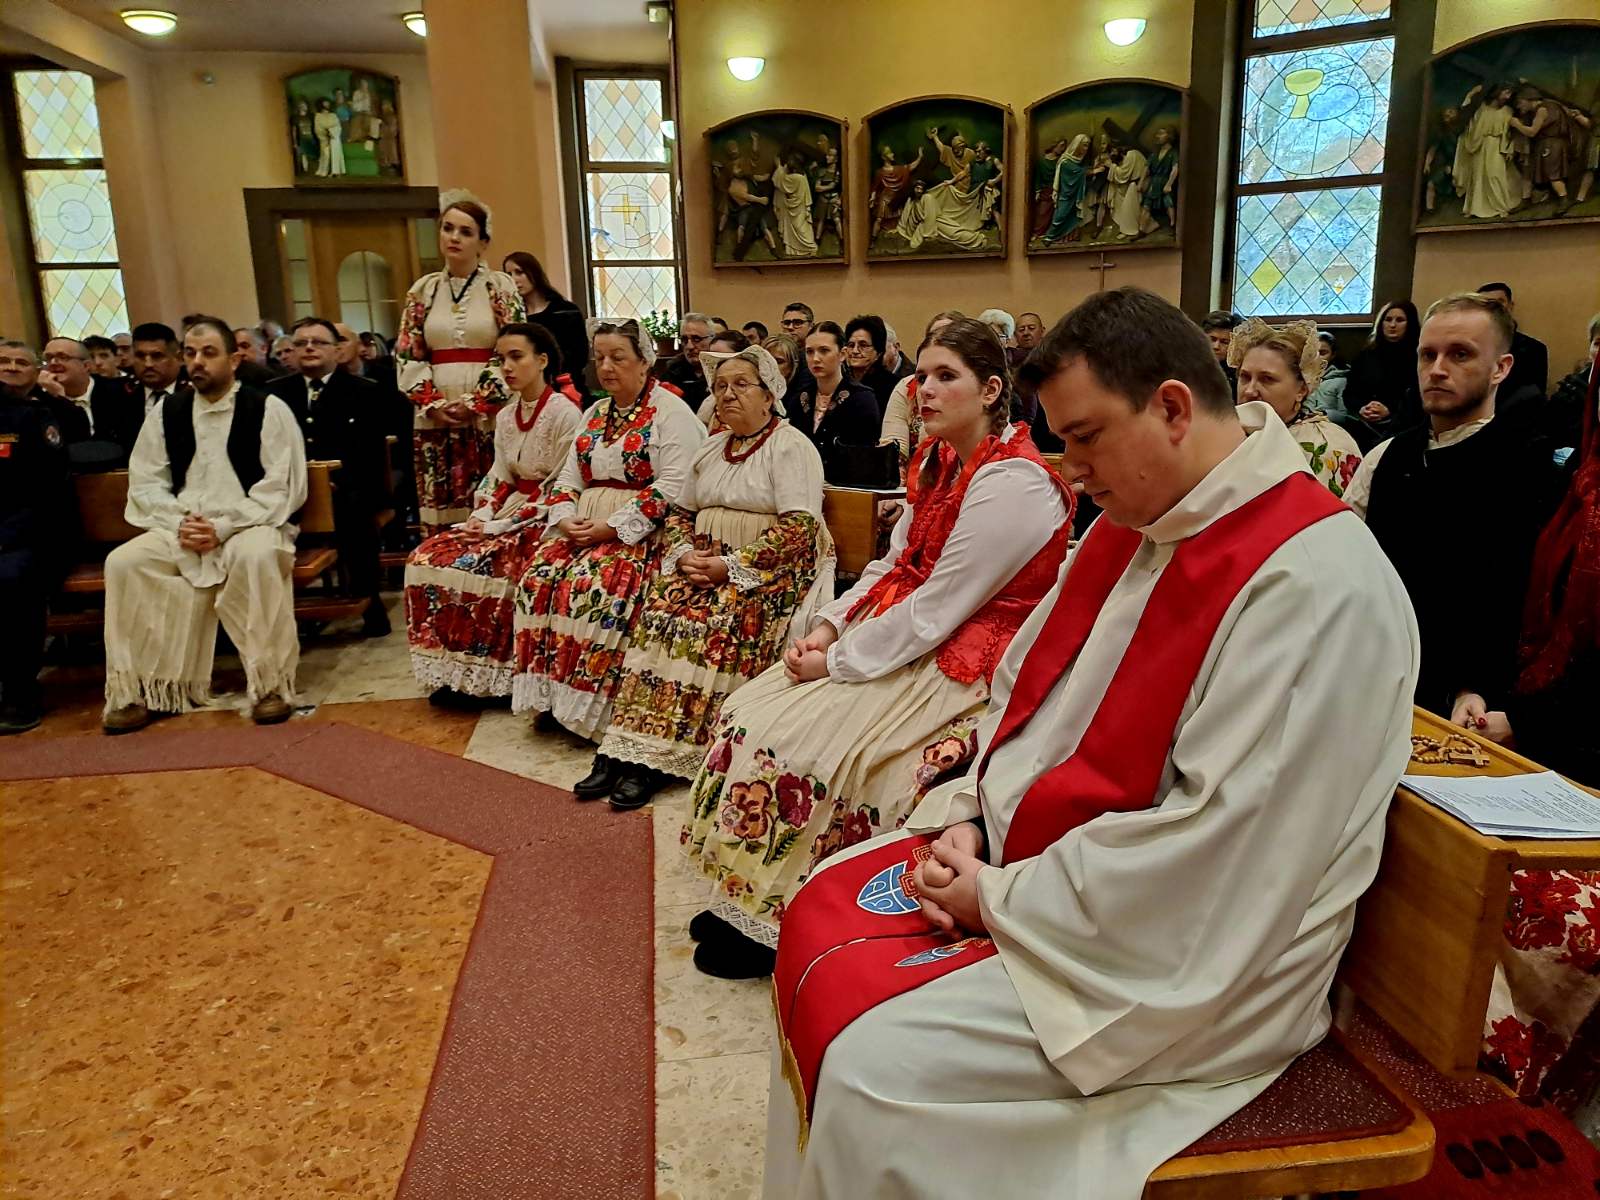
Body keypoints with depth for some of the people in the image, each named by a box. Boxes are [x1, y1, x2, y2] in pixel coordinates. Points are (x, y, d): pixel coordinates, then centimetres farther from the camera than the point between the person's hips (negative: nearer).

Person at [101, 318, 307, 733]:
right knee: (122, 562, -20)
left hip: (250, 526, -4)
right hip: (182, 530, 5)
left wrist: (223, 527, -17)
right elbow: (145, 483, 10)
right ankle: (134, 689, -11)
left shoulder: (268, 409, -2)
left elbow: (281, 488, -8)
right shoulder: (167, 412, 12)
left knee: (256, 556, -38)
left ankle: (270, 683, -27)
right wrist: (180, 522, -10)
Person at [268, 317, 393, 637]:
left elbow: (372, 452, -2)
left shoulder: (364, 392, 7)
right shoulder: (275, 392, 16)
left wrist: (338, 482, -19)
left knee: (353, 505, -35)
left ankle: (368, 601, -20)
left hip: (347, 491, -3)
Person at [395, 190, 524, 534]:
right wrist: (433, 404, -5)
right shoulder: (423, 289, 12)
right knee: (439, 511, 2)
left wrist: (475, 403, -10)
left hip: (489, 417, -3)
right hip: (435, 418, 3)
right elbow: (407, 355, 10)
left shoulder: (501, 287, 3)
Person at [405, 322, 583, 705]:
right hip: (507, 516, 8)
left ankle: (483, 678, -11)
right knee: (429, 556, -9)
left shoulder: (564, 412, -12)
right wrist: (482, 516, -7)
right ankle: (454, 673, -3)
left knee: (476, 567, -27)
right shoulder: (505, 416, 12)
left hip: (545, 520, -8)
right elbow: (500, 481, 13)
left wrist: (503, 525, -17)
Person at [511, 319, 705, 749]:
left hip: (640, 532, -7)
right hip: (584, 527, 7)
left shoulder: (670, 412, -4)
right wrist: (565, 519, -5)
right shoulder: (596, 413, 20)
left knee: (592, 586, -31)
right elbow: (568, 476, 17)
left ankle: (595, 710, -26)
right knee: (539, 577, -17)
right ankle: (548, 693, -10)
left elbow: (672, 486, -16)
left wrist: (611, 527, -20)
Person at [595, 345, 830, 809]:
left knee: (719, 622, -30)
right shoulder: (712, 448, 18)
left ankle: (662, 755, -23)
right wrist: (684, 555, -2)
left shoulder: (791, 447, -4)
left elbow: (800, 528, -14)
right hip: (705, 561, 6)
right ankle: (641, 749, -21)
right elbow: (680, 513, 20)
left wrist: (732, 566, -19)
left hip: (770, 571, -6)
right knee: (661, 608, -19)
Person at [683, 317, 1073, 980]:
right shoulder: (938, 460, 8)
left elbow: (935, 609, -23)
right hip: (905, 634, 9)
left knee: (801, 745, -17)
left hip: (962, 662, -9)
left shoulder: (1011, 484, -21)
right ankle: (744, 894, 11)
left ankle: (774, 923, 5)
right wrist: (828, 626, -4)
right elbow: (893, 563, 10)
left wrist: (837, 663, -16)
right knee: (751, 709, 0)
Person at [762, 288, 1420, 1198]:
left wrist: (998, 899, -19)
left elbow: (1214, 846, -28)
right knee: (821, 914, 9)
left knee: (875, 1066, -19)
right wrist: (967, 817, -4)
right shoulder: (1131, 525, 4)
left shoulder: (1315, 584, -25)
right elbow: (1027, 685, 11)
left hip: (1176, 962, -9)